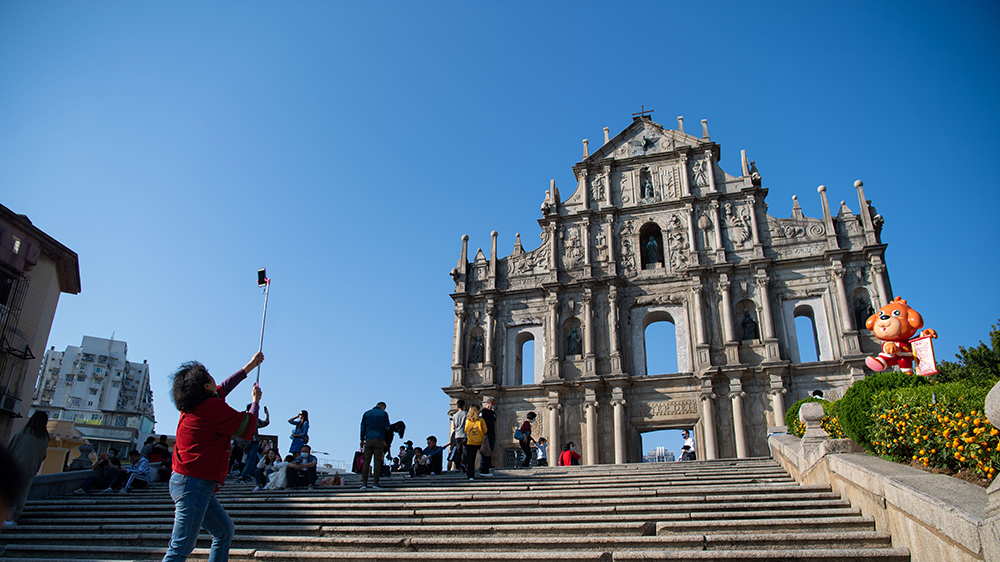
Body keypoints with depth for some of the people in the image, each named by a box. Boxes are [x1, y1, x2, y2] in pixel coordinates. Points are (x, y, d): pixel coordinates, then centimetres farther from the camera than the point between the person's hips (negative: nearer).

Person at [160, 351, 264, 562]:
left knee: (225, 531, 17)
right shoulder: (213, 407, -16)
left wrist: (250, 366, 35)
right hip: (194, 484, -10)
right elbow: (248, 429, -5)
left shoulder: (192, 405, 10)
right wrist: (255, 401, 11)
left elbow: (223, 388, 29)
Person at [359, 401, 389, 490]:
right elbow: (387, 427, 2)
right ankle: (376, 483, -6)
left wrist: (362, 439, 16)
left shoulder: (367, 413, 14)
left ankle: (364, 483, -6)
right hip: (379, 440, -3)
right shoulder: (384, 414, 4)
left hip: (368, 440, 3)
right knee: (378, 462, -2)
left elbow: (363, 427, 12)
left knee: (366, 462, 1)